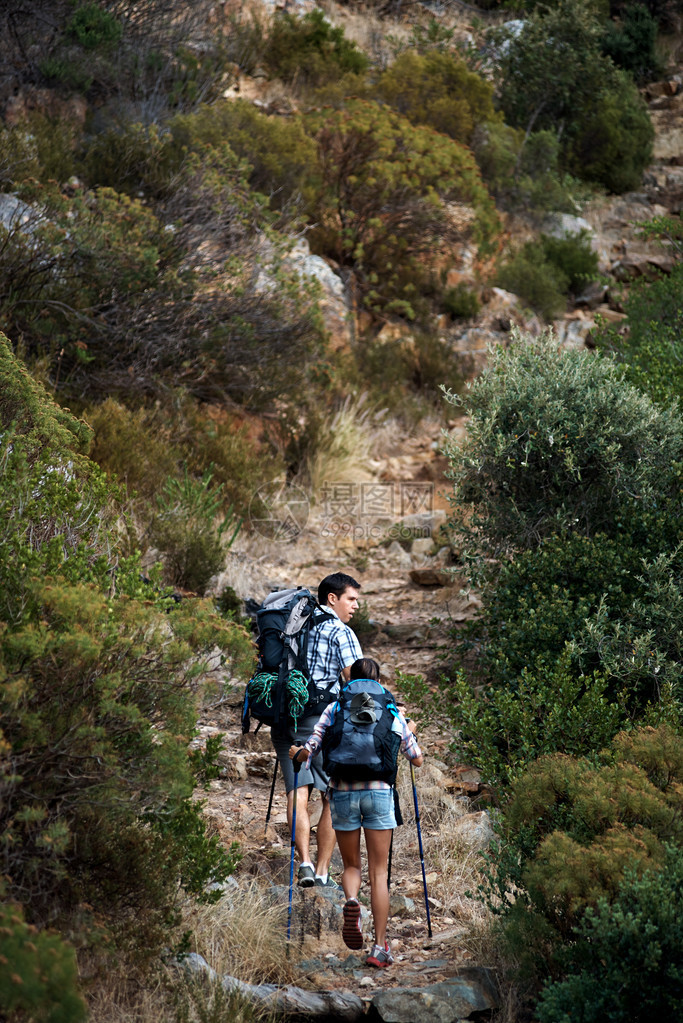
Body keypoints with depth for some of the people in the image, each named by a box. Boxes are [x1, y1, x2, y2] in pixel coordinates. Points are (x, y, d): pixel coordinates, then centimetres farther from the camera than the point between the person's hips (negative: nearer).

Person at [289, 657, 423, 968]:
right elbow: (417, 760, 13)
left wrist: (297, 753, 18)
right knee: (379, 872, 5)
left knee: (351, 865, 16)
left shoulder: (335, 709, 5)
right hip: (379, 793, 0)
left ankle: (351, 901, -18)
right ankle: (380, 946, 0)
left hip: (343, 793, 0)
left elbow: (309, 750, -4)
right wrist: (410, 732, 31)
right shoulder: (392, 713, 7)